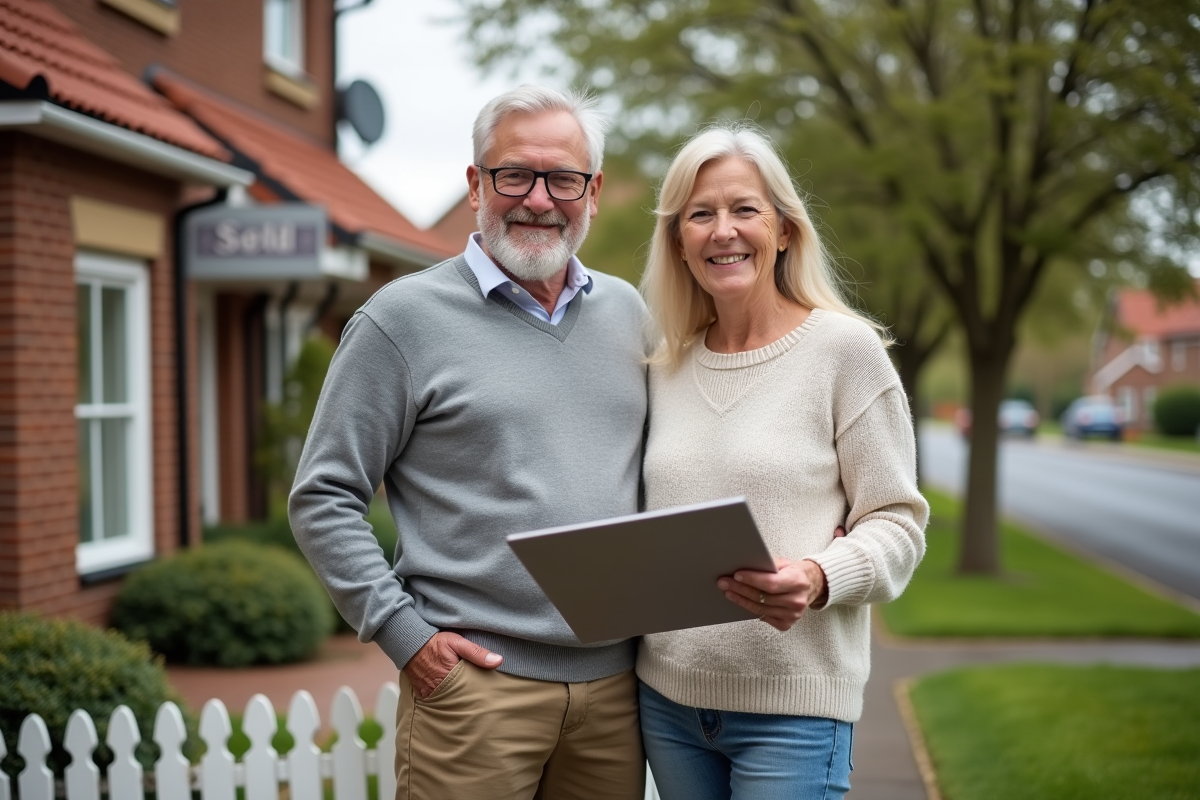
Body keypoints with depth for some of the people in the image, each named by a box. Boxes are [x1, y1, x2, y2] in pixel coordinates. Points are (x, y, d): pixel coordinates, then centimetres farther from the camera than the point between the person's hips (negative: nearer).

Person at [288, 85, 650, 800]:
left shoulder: (627, 311, 11)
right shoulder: (406, 316, -5)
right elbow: (324, 499, -5)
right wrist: (405, 634, -11)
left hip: (615, 681, 5)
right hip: (474, 681, -4)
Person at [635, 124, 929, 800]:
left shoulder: (846, 348, -7)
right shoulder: (665, 369, 8)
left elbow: (897, 521, -8)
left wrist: (819, 579, -25)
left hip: (794, 705, -5)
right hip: (668, 694, 5)